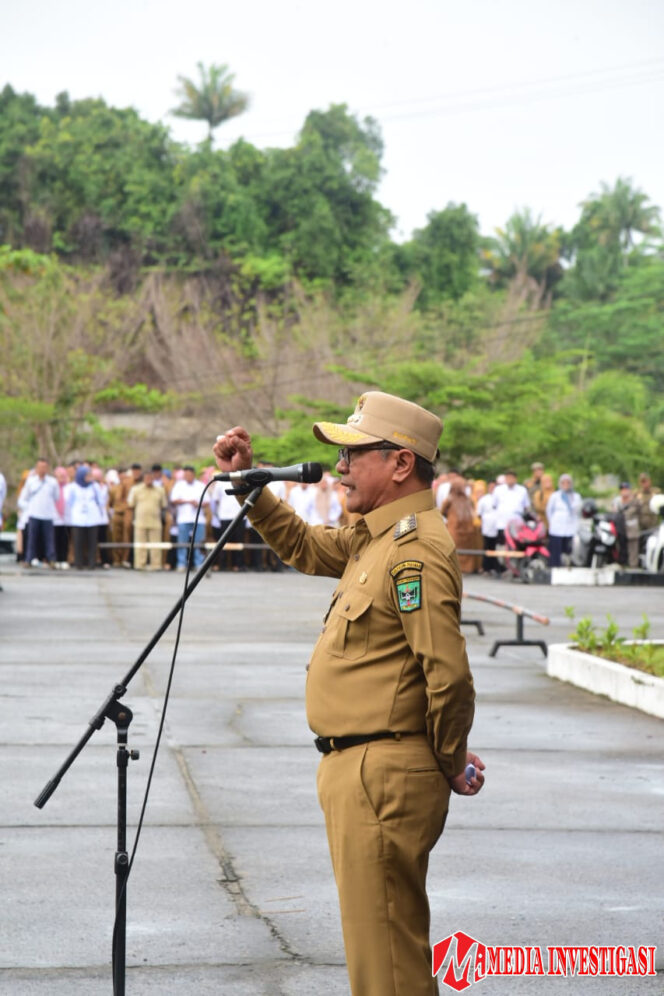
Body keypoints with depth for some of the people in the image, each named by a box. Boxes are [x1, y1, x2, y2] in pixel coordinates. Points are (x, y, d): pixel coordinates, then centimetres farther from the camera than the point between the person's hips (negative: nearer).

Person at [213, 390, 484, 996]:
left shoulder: (417, 551, -20)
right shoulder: (373, 537, 12)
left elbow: (448, 675, -24)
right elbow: (304, 546, 30)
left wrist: (452, 762, -11)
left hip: (385, 779, -11)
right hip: (359, 770, 11)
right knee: (388, 947, 20)